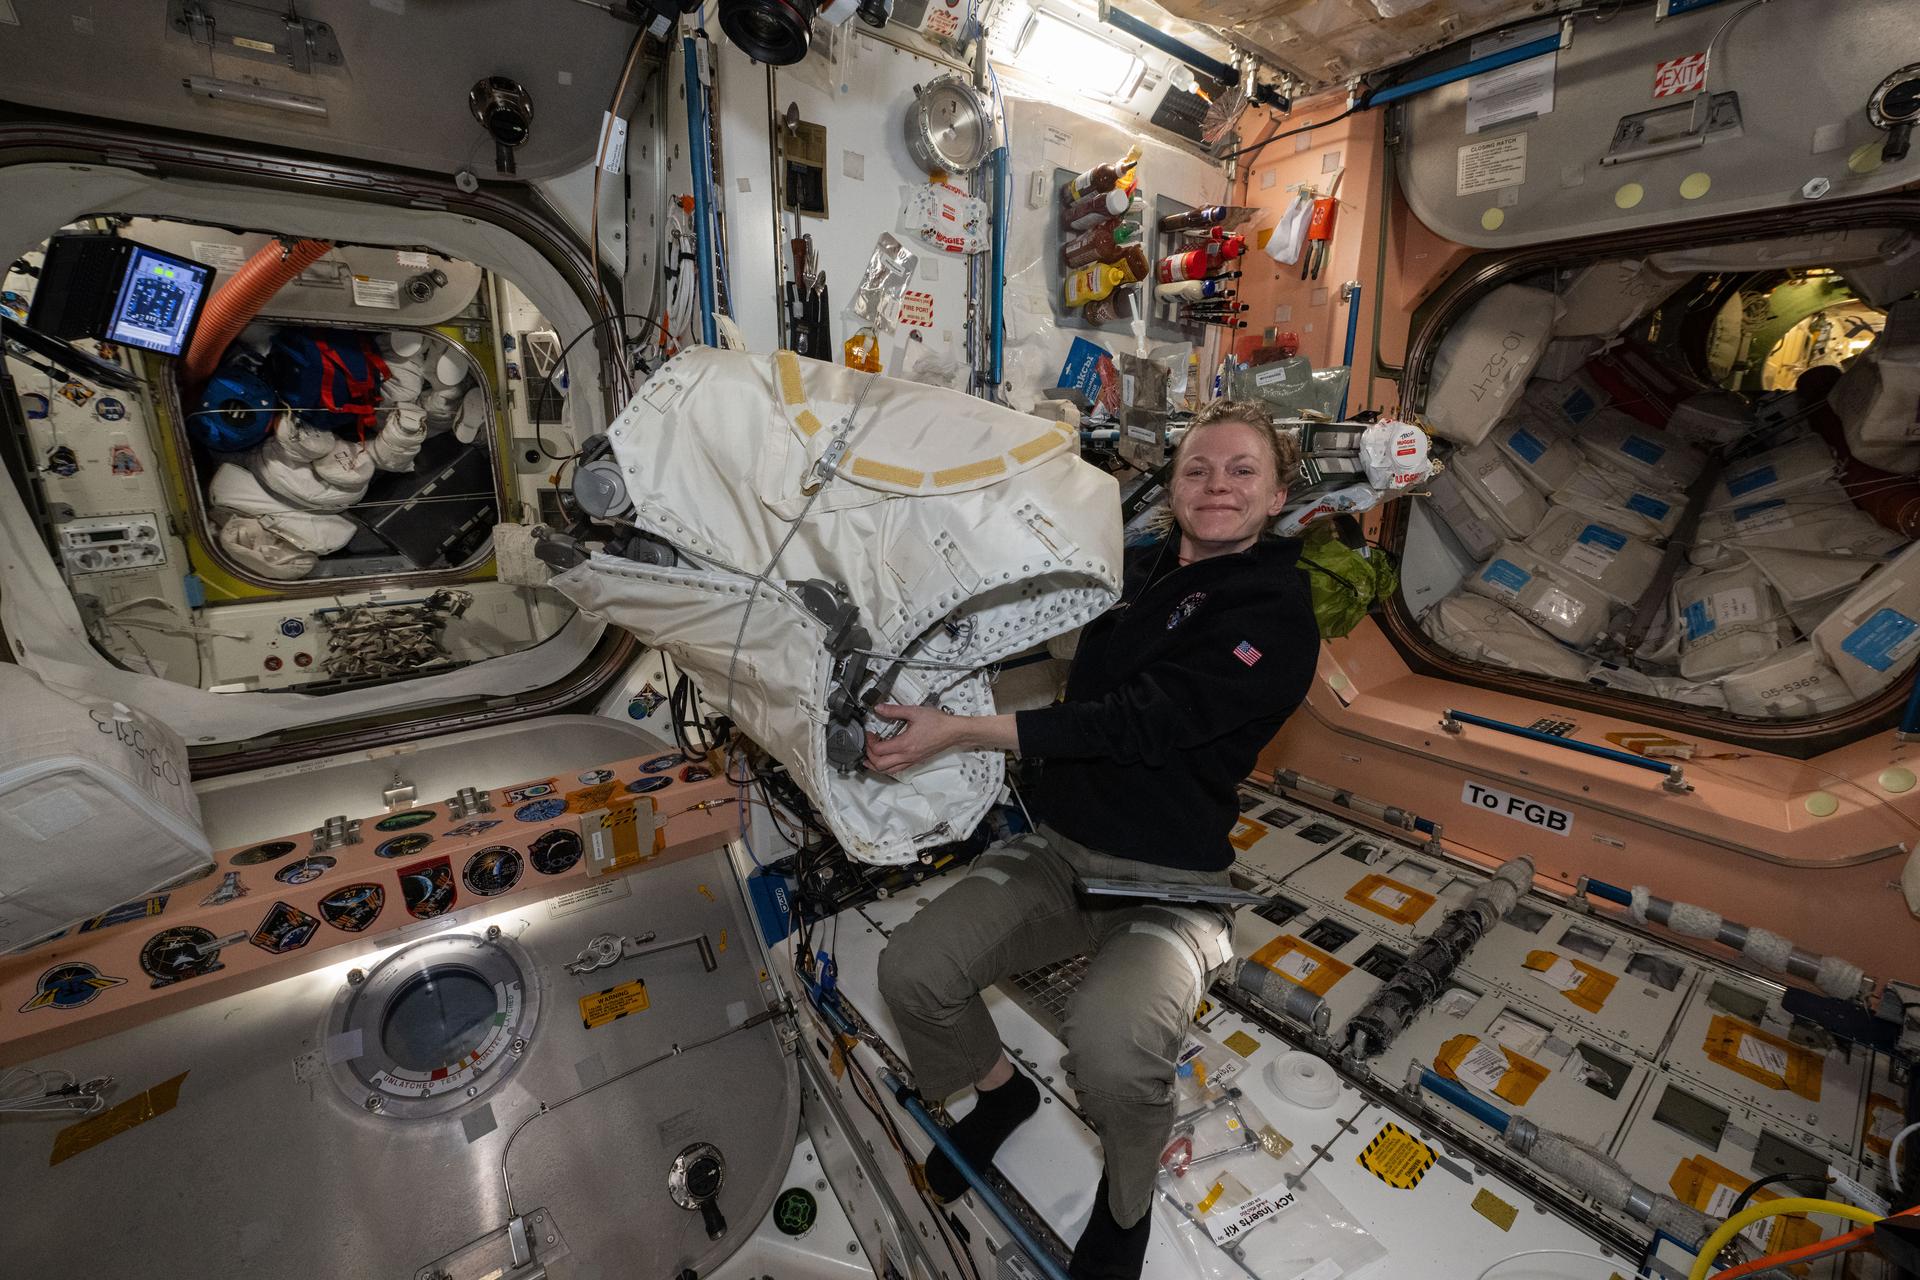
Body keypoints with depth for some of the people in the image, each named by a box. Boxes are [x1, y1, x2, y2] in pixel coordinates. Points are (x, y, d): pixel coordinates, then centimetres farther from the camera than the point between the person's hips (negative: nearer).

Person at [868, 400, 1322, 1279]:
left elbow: (1134, 721, -24)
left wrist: (956, 732, -26)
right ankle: (1000, 1092, 23)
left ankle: (1127, 1204, 8)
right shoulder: (1136, 566, 7)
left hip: (1170, 881, -4)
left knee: (1109, 1046, -32)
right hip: (1057, 850, 5)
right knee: (912, 971, -12)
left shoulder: (1278, 616, -12)